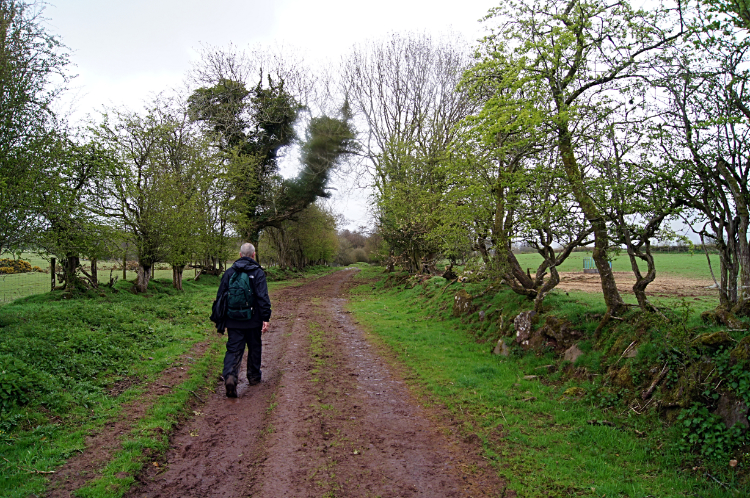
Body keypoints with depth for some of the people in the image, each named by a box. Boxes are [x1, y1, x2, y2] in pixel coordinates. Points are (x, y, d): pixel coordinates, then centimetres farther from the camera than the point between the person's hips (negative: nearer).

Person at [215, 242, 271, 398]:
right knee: (254, 348, 15)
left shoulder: (229, 272, 5)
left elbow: (220, 296, 8)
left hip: (233, 321, 2)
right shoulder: (258, 273, -6)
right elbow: (263, 297, -13)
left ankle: (229, 376, -20)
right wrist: (266, 318, -10)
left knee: (233, 350, 2)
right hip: (253, 321, -2)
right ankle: (254, 377, 27)